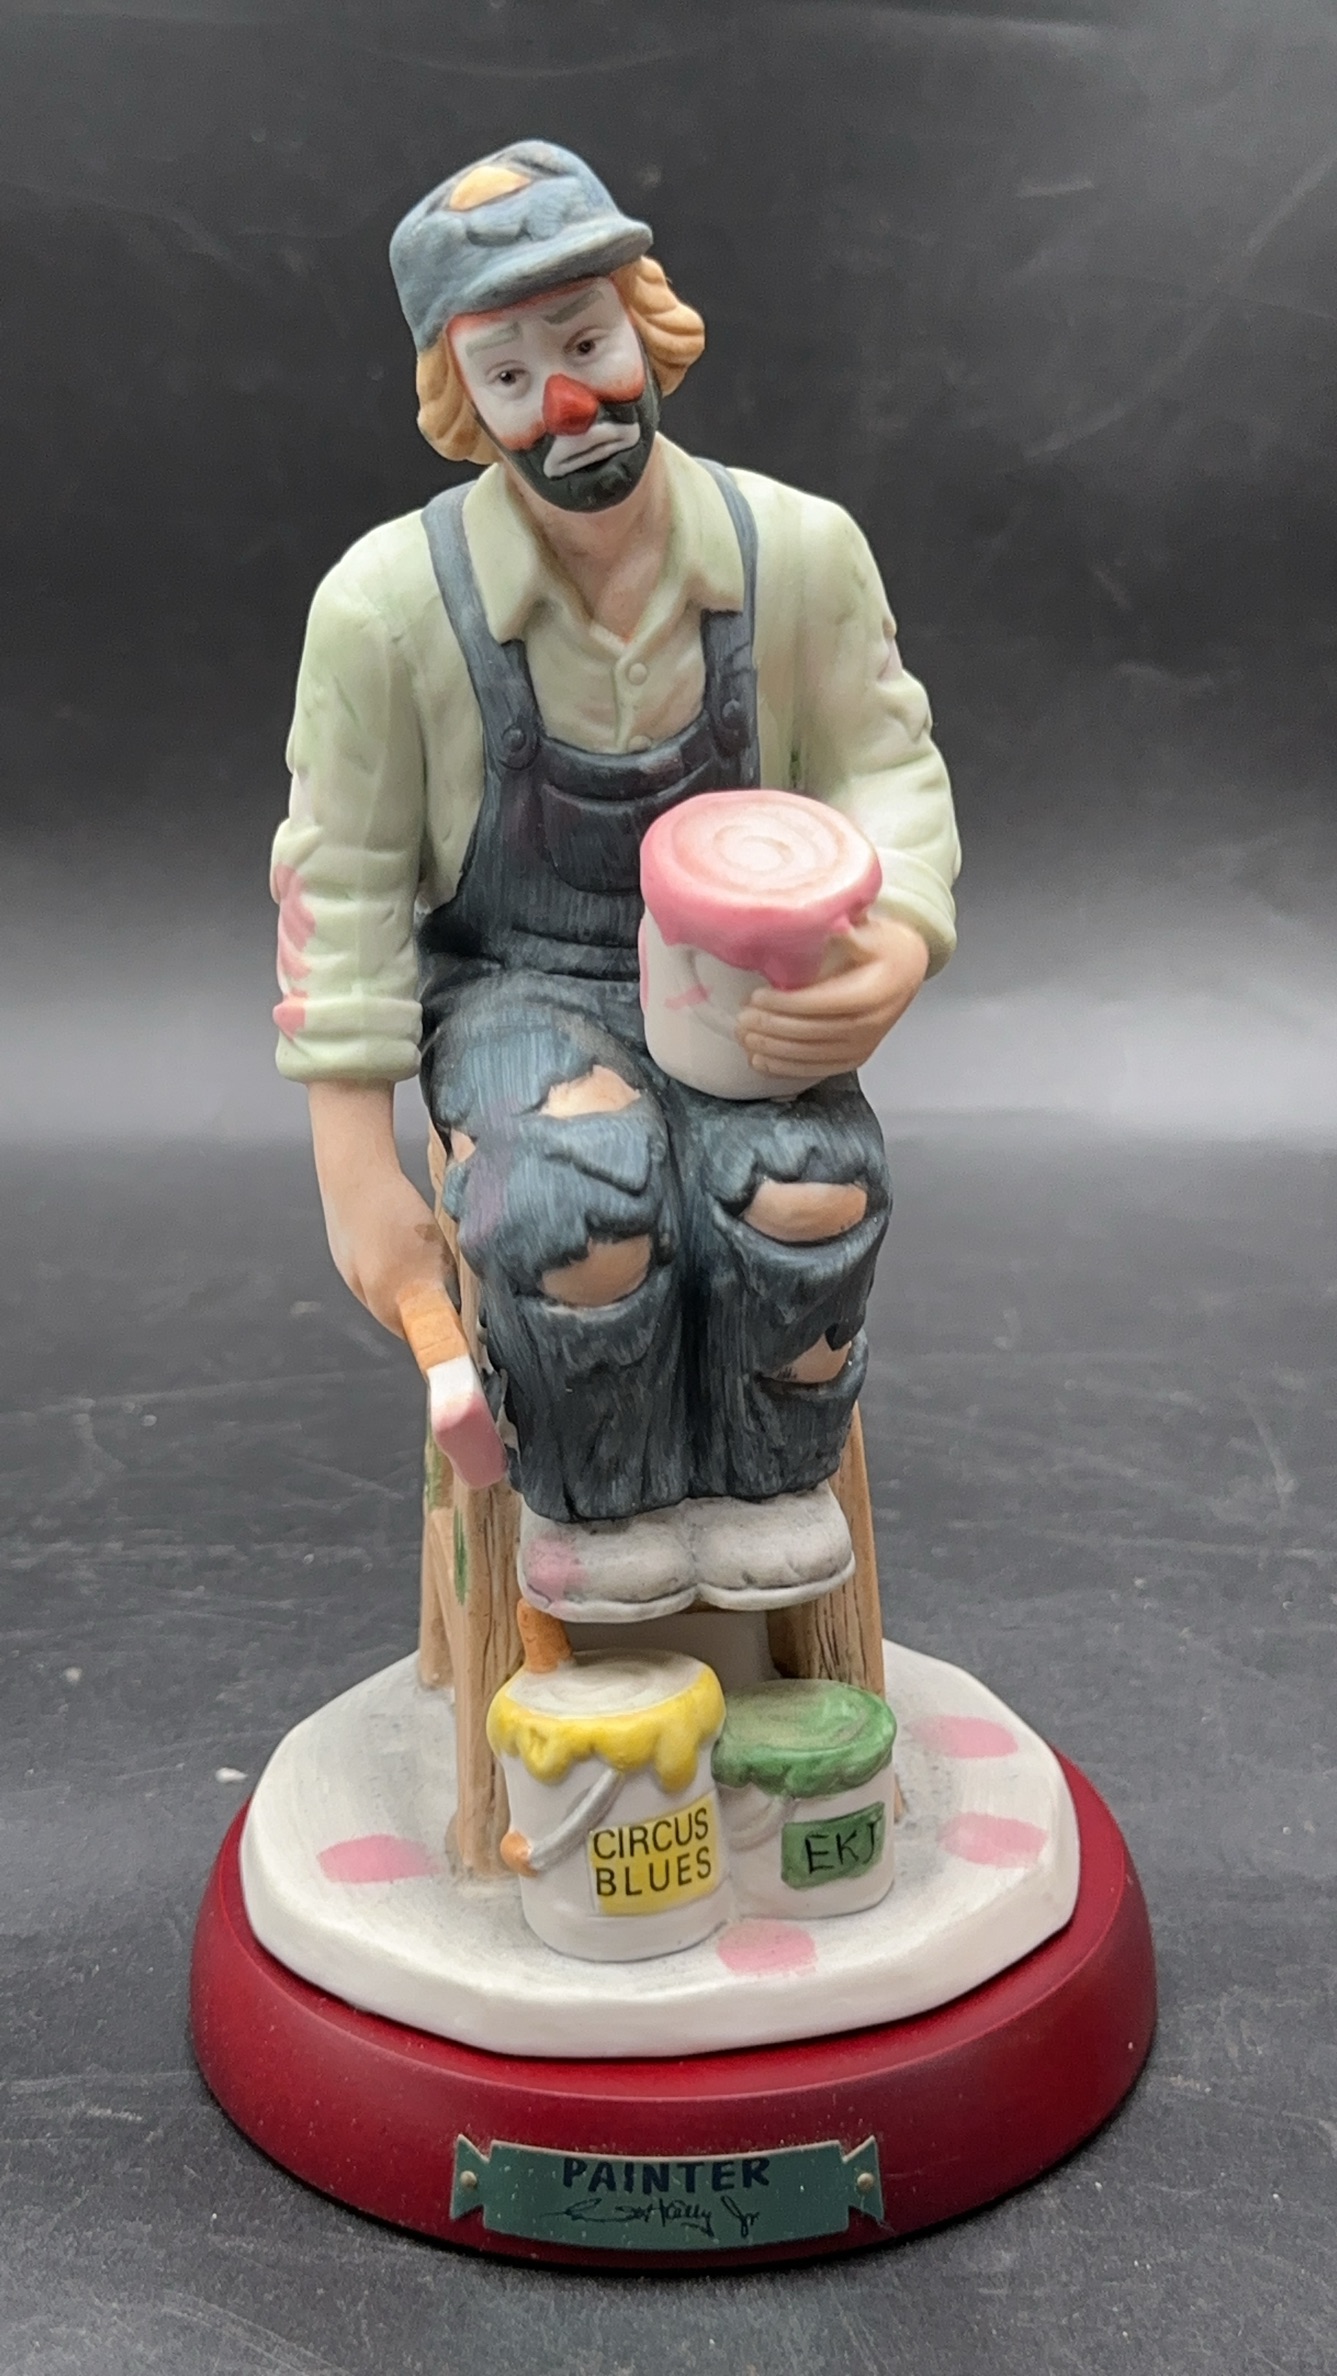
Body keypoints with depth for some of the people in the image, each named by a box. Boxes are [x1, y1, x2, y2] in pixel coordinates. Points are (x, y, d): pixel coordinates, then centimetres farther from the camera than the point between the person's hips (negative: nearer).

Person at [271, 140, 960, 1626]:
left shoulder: (802, 551, -7)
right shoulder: (387, 598, -12)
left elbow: (883, 768, 2)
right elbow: (342, 882, -6)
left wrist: (901, 946, -22)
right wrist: (357, 1177, -9)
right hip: (517, 983, -1)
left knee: (808, 1195, -30)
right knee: (574, 1209, -34)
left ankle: (765, 1485, 3)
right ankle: (593, 1505, -1)